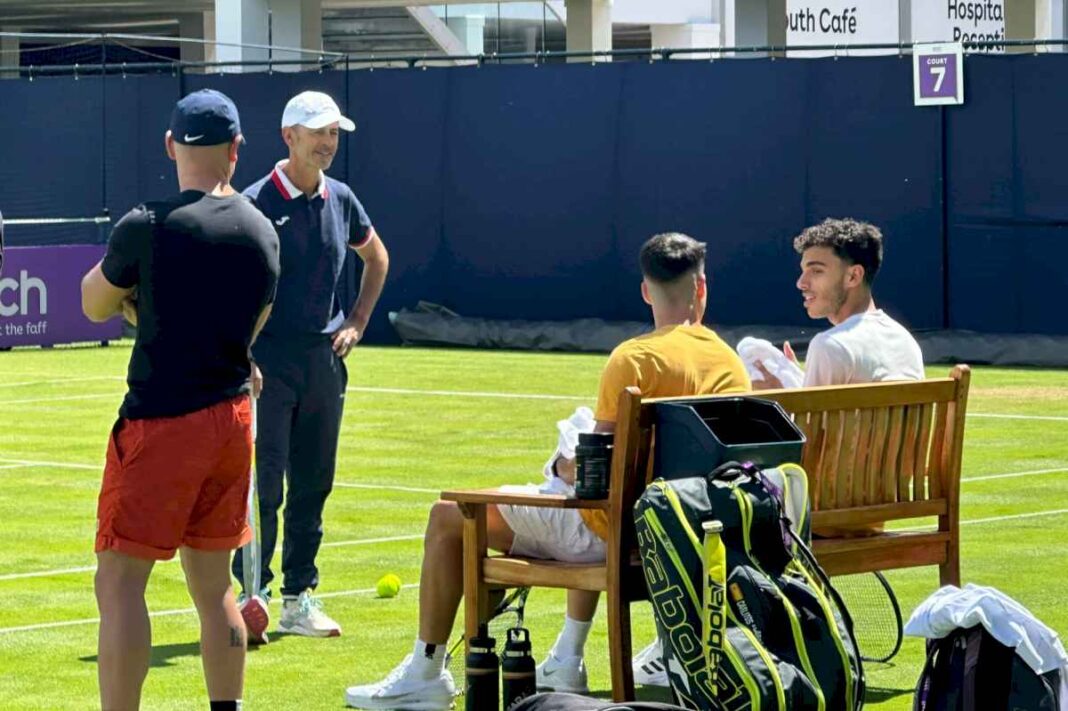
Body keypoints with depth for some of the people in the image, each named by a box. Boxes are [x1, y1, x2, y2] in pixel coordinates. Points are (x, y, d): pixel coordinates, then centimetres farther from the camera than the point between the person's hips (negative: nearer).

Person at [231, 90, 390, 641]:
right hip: (269, 361, -6)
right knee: (264, 483, -7)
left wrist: (357, 322, 16)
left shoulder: (340, 200, 9)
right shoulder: (257, 204, -8)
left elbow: (376, 257, 26)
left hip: (324, 359, 6)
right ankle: (253, 595, 0)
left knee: (313, 485, 8)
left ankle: (299, 600, 15)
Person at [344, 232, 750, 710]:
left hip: (617, 531, -7)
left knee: (449, 516, 8)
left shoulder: (635, 358, -18)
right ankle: (567, 662, 40)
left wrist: (566, 468, 5)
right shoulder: (731, 364, 3)